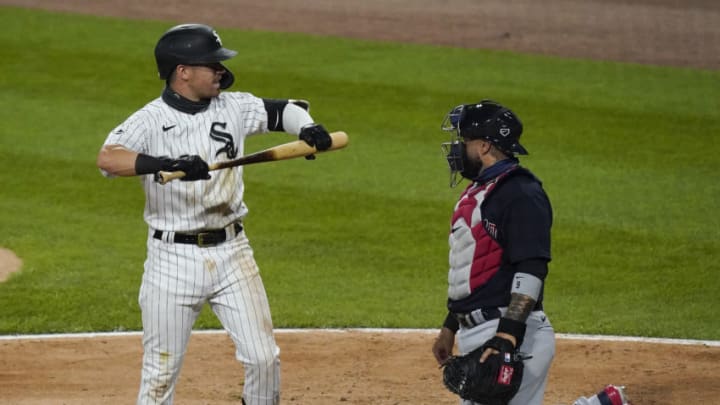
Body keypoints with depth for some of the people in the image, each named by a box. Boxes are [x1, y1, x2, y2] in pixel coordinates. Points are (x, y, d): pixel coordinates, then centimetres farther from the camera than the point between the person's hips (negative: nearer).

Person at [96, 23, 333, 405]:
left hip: (231, 252, 4)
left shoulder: (233, 107, 3)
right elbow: (107, 158, -28)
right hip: (173, 258, -4)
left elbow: (284, 109, 15)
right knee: (161, 372, 1)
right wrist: (168, 164, -43)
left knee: (263, 358, 3)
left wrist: (307, 127, -8)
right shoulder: (150, 120, -11)